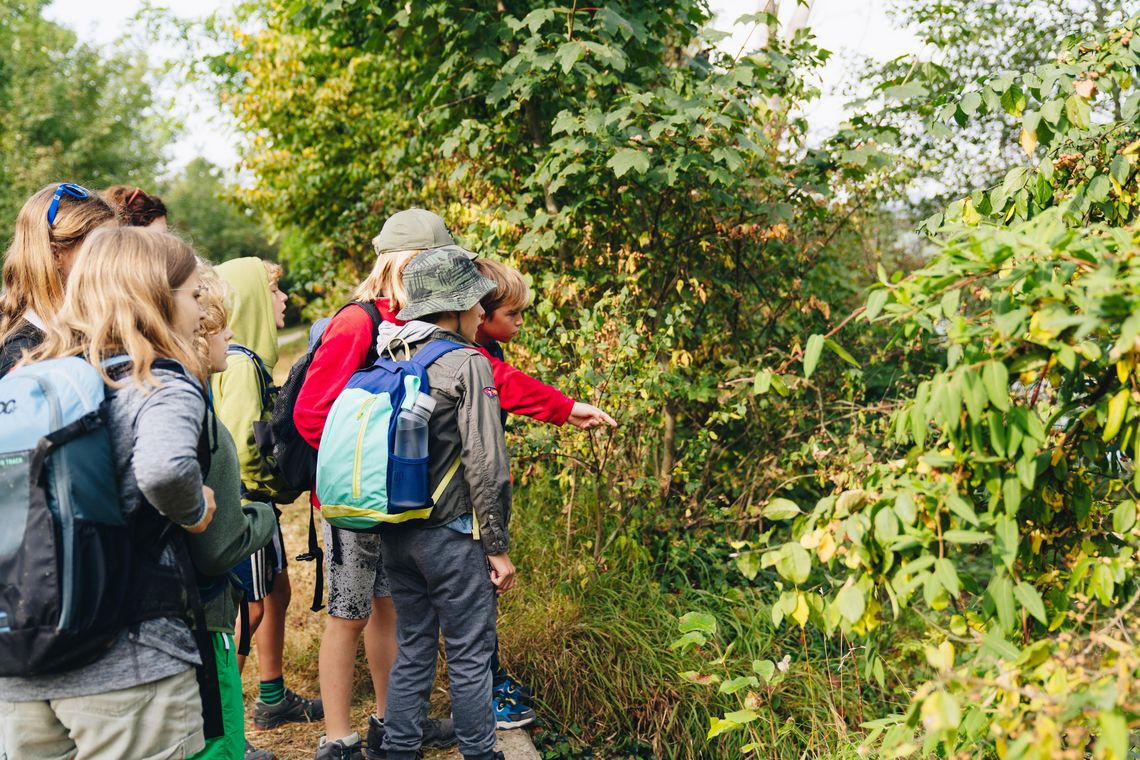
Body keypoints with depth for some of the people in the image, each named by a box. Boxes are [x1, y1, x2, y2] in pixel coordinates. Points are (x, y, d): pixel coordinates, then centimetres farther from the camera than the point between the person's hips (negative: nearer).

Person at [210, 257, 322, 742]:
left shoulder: (246, 357, 10)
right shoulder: (241, 363, -20)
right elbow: (239, 445, -25)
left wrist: (277, 488, 8)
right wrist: (280, 488, -11)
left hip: (255, 502, 10)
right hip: (245, 502, -10)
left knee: (276, 591, 18)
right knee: (249, 609, -3)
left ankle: (273, 700, 32)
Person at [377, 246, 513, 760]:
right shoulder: (467, 363, -12)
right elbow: (485, 464, -15)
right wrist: (498, 547, -8)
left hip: (395, 535, 7)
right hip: (451, 534, -6)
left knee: (412, 650, 17)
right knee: (470, 655, 6)